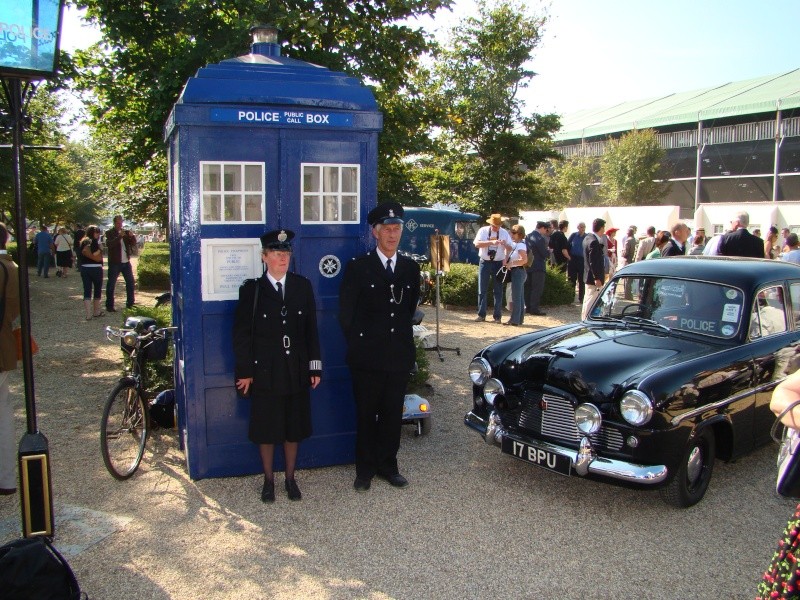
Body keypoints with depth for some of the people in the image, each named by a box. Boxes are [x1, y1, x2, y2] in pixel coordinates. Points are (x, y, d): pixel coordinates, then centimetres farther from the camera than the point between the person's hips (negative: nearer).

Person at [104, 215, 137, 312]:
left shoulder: (126, 232, 10)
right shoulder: (109, 233, -4)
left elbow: (133, 244, 4)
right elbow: (109, 244, -19)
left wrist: (132, 236, -15)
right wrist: (119, 236, -28)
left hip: (126, 262, 5)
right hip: (114, 263, -5)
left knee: (130, 282, 9)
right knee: (111, 284, -1)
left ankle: (130, 303, 20)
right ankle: (109, 306, 2)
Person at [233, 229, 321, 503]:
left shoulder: (302, 286, 3)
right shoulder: (251, 290, -3)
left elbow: (311, 330, 4)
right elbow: (241, 333, -3)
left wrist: (315, 367, 1)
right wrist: (244, 371, -6)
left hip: (296, 370, 2)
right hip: (265, 372, -2)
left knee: (295, 427, 11)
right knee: (266, 428, 9)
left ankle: (290, 478, 28)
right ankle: (268, 480, 26)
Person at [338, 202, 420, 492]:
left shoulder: (411, 268, 6)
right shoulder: (357, 267, -6)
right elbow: (346, 315, -2)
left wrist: (403, 340, 12)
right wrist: (359, 345, 2)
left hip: (400, 356, 3)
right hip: (367, 358, -3)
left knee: (393, 414, 12)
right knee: (366, 415, 9)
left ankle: (387, 465, 28)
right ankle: (365, 469, 23)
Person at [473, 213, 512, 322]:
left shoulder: (504, 233, 2)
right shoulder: (483, 231, -3)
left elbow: (510, 248, -1)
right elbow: (477, 244, -17)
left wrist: (505, 244, -22)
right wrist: (491, 242, -27)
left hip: (498, 263, 1)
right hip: (485, 263, -1)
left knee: (498, 291, 4)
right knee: (482, 290, 4)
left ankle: (497, 316, 12)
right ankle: (481, 314, 13)